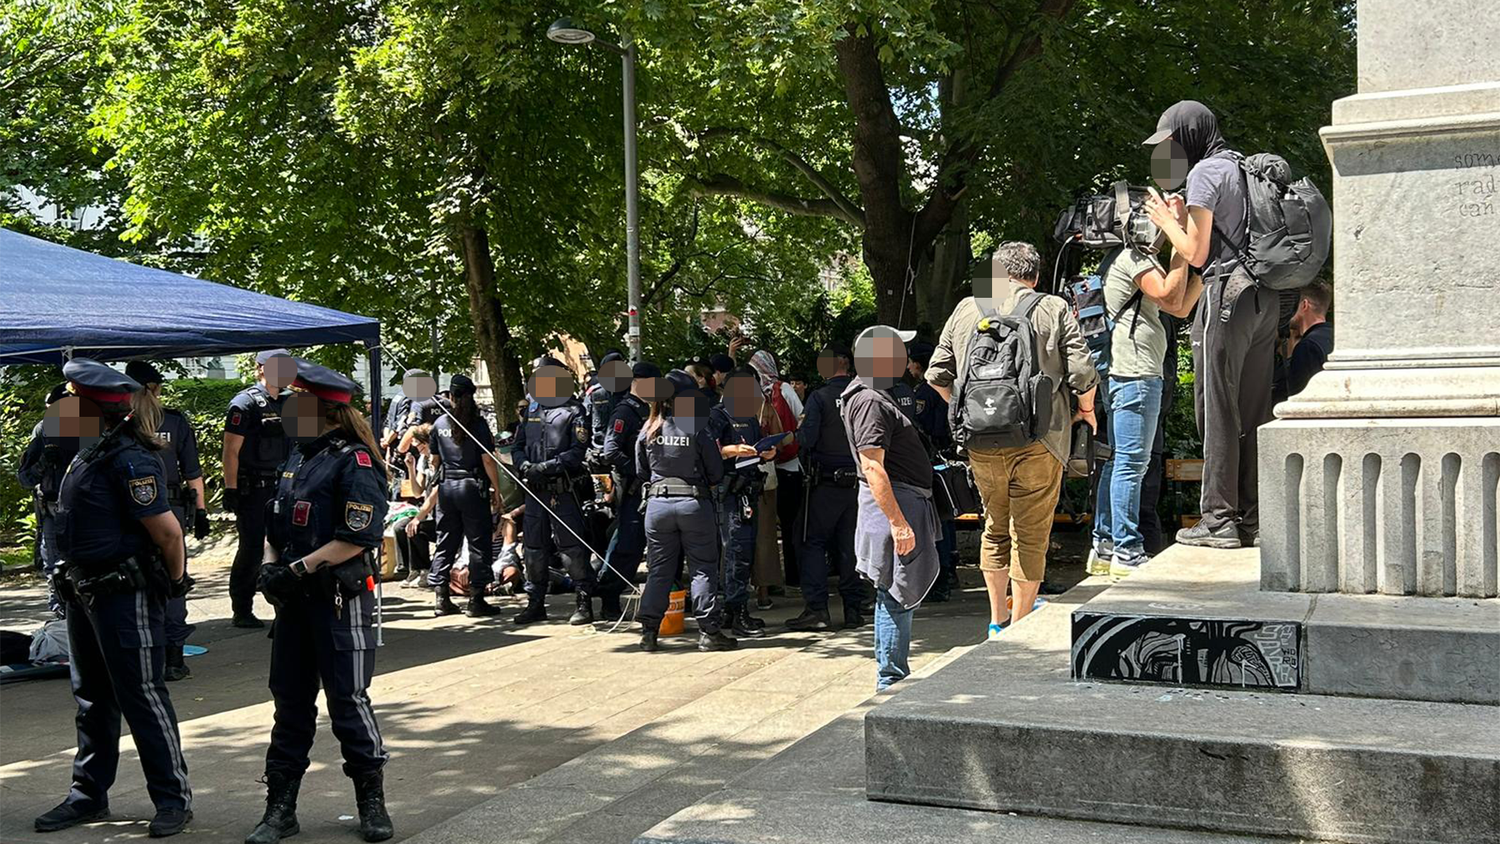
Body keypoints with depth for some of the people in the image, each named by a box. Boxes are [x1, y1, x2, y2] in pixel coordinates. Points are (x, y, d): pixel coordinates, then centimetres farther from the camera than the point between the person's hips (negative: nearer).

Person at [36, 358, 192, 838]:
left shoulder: (129, 460, -21)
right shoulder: (91, 453, 10)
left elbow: (167, 530, -23)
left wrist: (174, 581, -9)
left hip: (127, 597, -10)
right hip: (87, 594, 10)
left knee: (142, 698, -2)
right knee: (92, 699, 17)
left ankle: (174, 799, 8)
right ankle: (88, 795, 28)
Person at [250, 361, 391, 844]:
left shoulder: (354, 461, -12)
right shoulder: (297, 459, 14)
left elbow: (359, 538, -20)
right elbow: (275, 526, 21)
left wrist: (297, 570, -18)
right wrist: (270, 566, 1)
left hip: (340, 599, -8)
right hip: (295, 601, 8)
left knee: (348, 701, -1)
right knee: (290, 700, 11)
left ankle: (372, 802, 13)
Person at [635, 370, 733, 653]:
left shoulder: (648, 431, 0)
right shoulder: (698, 430, -10)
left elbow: (641, 472, 10)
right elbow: (717, 473, -5)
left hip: (658, 504, 3)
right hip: (694, 503, -3)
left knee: (658, 570, 11)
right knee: (703, 569, 5)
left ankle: (649, 631, 11)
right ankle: (709, 631, 4)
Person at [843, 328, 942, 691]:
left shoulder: (877, 396, 18)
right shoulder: (868, 400, -15)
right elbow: (872, 466, -23)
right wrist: (898, 523, -27)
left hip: (903, 504, 11)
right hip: (895, 505, -11)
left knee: (895, 596, 16)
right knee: (898, 596, -6)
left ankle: (893, 677, 25)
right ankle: (891, 681, -1)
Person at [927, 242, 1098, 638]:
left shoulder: (966, 309, 11)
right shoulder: (1054, 310, 2)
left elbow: (937, 374, 12)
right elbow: (1083, 372, -5)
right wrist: (1086, 410, 13)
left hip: (982, 442, 3)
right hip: (1037, 441, -3)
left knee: (995, 528, 19)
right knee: (1031, 534, 4)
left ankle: (997, 621, 27)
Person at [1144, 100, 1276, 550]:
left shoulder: (1205, 172, -6)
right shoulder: (1243, 167, 20)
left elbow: (1196, 253, -10)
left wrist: (1164, 220, 6)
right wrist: (1181, 219, 22)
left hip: (1228, 293, -8)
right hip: (1266, 295, 8)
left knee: (1217, 408, -4)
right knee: (1255, 410, 9)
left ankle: (1219, 519, -3)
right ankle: (1254, 519, 12)